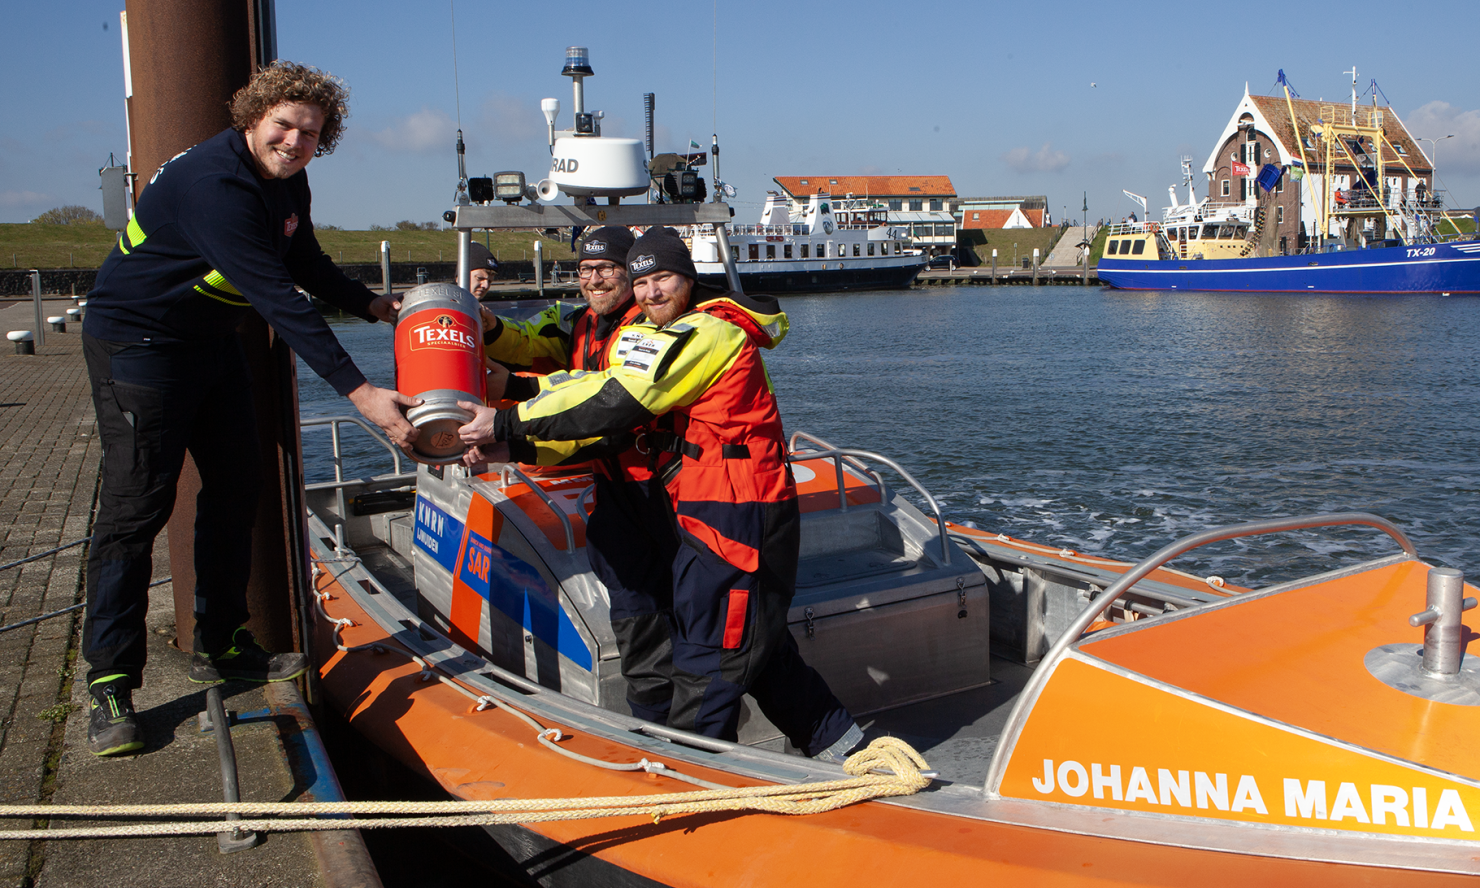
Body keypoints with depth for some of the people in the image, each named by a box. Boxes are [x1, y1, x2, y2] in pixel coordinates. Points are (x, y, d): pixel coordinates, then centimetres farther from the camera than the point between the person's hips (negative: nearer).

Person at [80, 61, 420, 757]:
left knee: (235, 488, 10)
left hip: (212, 342, 9)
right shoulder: (215, 183, -28)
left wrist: (374, 305, 2)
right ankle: (109, 682, -2)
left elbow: (306, 266, 17)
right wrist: (359, 392, -38)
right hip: (136, 341, -9)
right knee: (137, 502, -11)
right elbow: (278, 299, -35)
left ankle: (221, 646, 23)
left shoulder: (287, 183, 1)